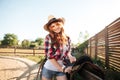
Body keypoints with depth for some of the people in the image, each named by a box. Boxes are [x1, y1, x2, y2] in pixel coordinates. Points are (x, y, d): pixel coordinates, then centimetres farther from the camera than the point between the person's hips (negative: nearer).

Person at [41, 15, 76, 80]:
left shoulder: (67, 38, 0)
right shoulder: (48, 37, -13)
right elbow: (49, 56, -15)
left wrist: (70, 57, -8)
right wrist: (63, 69, -16)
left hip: (60, 69, 3)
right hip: (48, 68, -3)